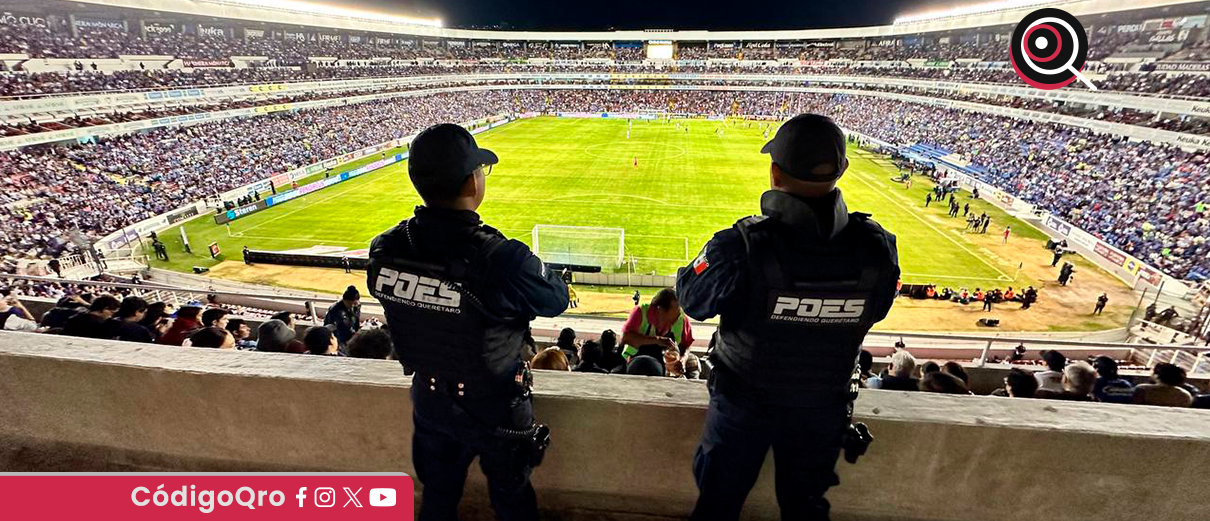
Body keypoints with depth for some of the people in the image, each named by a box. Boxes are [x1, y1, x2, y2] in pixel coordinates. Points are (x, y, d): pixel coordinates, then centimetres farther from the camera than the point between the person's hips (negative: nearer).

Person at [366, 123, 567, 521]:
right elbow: (556, 300, -17)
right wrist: (535, 268, 4)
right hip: (495, 409, -4)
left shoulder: (384, 250, -18)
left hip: (429, 402, 4)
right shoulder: (503, 260, -35)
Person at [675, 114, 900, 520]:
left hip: (744, 404, -3)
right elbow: (874, 312, 0)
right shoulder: (877, 248, -19)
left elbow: (693, 300, -14)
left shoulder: (742, 246, -31)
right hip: (823, 410, 3)